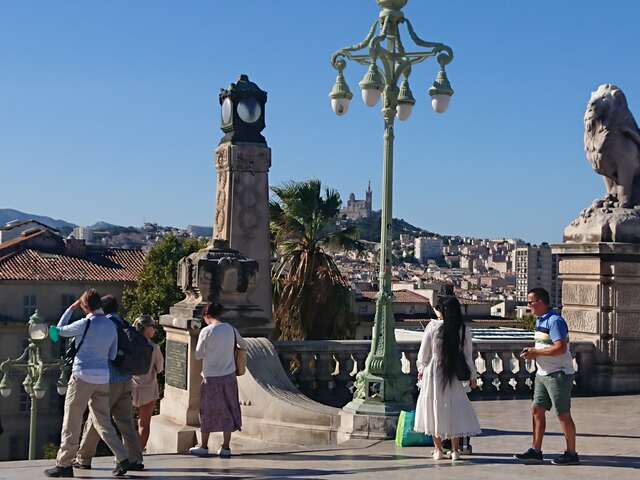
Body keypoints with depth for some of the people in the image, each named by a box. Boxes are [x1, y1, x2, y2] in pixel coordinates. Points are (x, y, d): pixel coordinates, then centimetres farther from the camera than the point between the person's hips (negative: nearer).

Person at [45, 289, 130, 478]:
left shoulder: (85, 324, -14)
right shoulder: (111, 326, 6)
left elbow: (60, 330, 3)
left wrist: (71, 308, 8)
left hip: (83, 377, -6)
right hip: (103, 379, 6)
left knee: (71, 423, 3)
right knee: (103, 422, 13)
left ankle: (64, 464, 9)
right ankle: (122, 458, 3)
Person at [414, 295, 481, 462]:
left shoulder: (432, 326, -9)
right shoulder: (463, 331, -4)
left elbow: (423, 353, -3)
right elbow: (468, 357, 1)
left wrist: (421, 369, 12)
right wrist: (472, 376, 13)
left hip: (433, 373, -1)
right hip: (453, 376, 1)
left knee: (434, 409, 10)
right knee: (455, 410, 10)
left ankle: (438, 450, 14)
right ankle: (455, 450, 9)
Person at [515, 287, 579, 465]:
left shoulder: (555, 321, -18)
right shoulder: (540, 320, 12)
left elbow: (560, 348, -27)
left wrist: (535, 352, -20)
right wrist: (532, 352, 3)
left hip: (558, 374, -10)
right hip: (543, 373, 10)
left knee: (563, 414, 0)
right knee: (537, 410, 8)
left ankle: (571, 454, 10)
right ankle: (536, 451, 13)